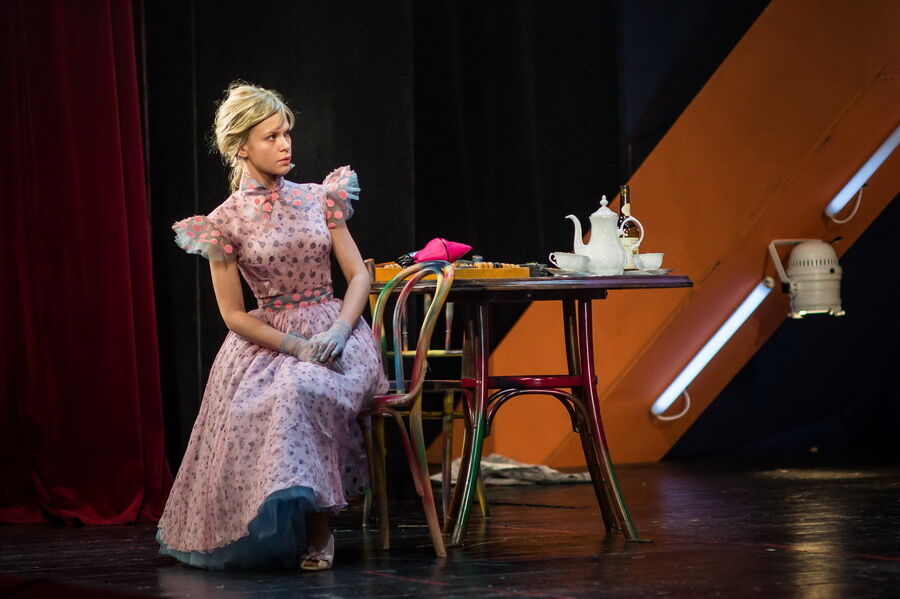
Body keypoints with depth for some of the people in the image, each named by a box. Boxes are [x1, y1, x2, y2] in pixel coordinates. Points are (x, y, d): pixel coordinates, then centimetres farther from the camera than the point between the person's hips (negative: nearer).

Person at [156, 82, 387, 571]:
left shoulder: (317, 198, 6)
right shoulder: (225, 222, 0)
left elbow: (359, 274, 5)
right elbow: (234, 314, -2)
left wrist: (338, 332, -14)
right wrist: (297, 347, -15)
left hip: (334, 333, 0)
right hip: (266, 342, 0)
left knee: (305, 390, -34)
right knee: (249, 412, -29)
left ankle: (317, 530, -24)